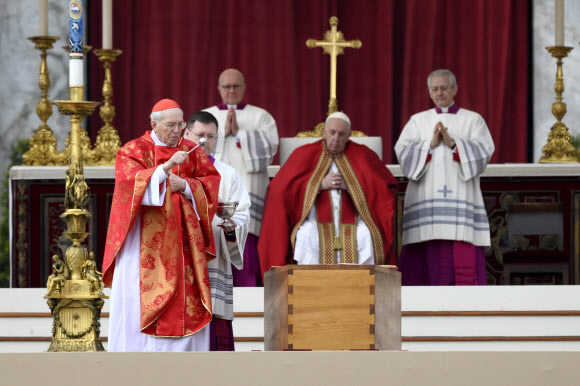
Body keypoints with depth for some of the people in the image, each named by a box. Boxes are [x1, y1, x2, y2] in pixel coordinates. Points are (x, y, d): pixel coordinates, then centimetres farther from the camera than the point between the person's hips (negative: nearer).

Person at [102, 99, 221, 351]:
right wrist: (166, 167, -26)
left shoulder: (192, 152, 12)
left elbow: (211, 183, 5)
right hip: (145, 243, -4)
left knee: (187, 301, -1)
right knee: (140, 304, -8)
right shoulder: (134, 151, 0)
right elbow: (130, 181, -17)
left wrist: (185, 185, -13)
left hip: (183, 241, 4)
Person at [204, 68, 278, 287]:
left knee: (247, 248, -11)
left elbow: (270, 145, -2)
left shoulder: (260, 117, 15)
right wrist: (223, 132, -6)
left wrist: (239, 133, -8)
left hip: (247, 192, -1)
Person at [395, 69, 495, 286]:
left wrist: (453, 143, -13)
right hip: (426, 200, 1)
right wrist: (431, 145, -11)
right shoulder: (418, 121, 16)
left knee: (464, 261, -9)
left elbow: (484, 151, -2)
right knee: (427, 258, -6)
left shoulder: (473, 120, 12)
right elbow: (402, 152, 3)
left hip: (460, 199, -1)